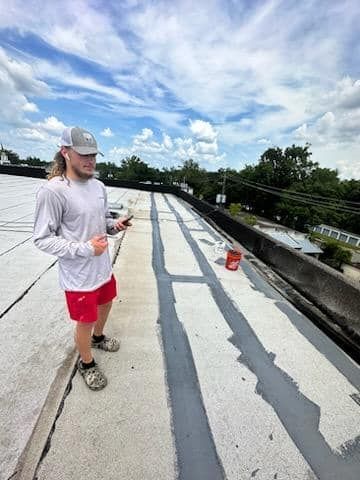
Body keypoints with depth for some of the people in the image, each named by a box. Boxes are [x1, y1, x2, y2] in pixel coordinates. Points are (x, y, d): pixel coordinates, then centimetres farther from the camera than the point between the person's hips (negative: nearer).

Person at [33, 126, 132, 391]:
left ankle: (98, 337, 58)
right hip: (79, 277, -7)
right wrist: (85, 249, -26)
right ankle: (86, 363, 43)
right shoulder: (52, 191, -21)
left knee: (105, 304, 27)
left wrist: (115, 224, -8)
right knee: (85, 322, 13)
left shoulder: (99, 186, 1)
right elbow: (42, 239, -17)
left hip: (104, 268, 7)